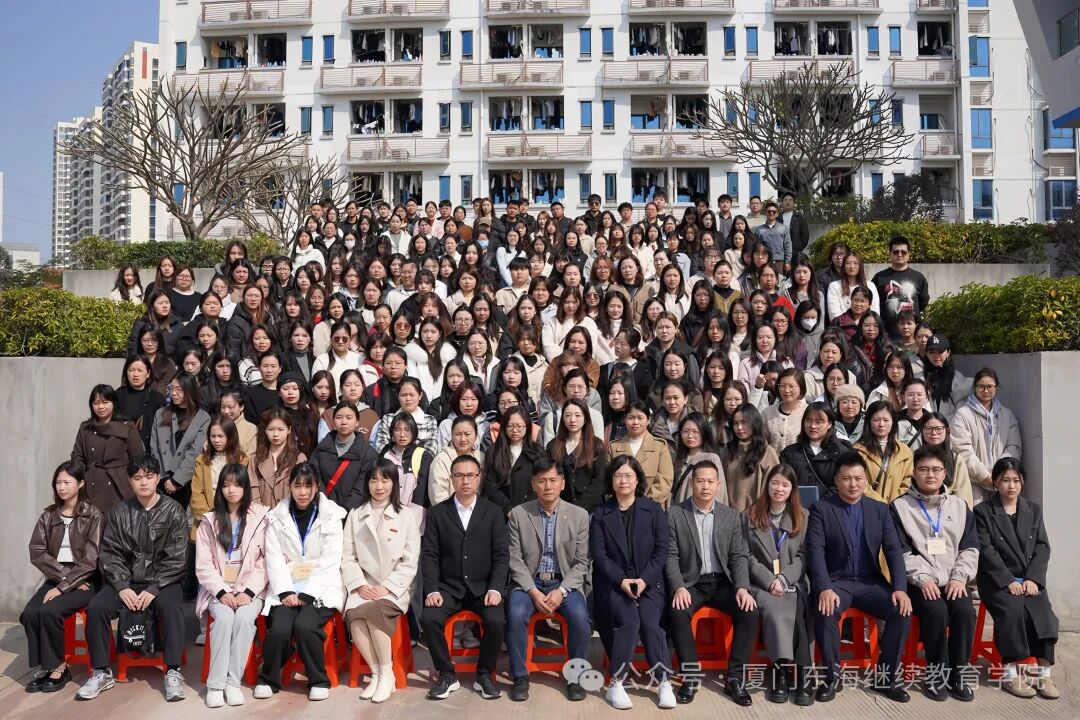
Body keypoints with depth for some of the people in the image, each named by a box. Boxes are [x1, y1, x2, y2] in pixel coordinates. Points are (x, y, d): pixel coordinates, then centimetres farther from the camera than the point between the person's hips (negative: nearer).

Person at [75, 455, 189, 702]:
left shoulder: (174, 511, -4)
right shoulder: (119, 513, 5)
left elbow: (176, 558, -8)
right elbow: (109, 554, 2)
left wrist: (153, 589, -17)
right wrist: (122, 587, -12)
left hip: (162, 580, -3)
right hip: (126, 580, 3)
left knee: (170, 606, -33)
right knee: (96, 607, -21)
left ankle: (172, 672, -22)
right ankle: (101, 672, -5)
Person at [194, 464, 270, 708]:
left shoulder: (261, 517, 2)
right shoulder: (210, 521, 8)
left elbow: (265, 562, -2)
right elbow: (203, 566, 2)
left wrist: (248, 592, -14)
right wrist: (222, 592, -13)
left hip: (251, 589, -1)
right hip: (219, 589, 1)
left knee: (244, 618, -30)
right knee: (224, 617, -29)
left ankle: (233, 681, -19)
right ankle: (215, 684, -21)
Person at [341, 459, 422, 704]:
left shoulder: (407, 515, 3)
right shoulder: (355, 515, 12)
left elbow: (410, 561, -1)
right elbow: (347, 558, 7)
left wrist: (387, 587, -13)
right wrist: (359, 585, -9)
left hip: (395, 587, -2)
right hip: (364, 586, 3)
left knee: (372, 611, -32)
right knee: (354, 616, -29)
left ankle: (387, 674, -16)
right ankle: (376, 673, -14)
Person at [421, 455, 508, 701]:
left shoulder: (493, 512, 5)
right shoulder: (437, 513, 5)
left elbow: (501, 555, -1)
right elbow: (429, 555, 0)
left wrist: (495, 589, -15)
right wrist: (432, 590, -14)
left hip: (483, 587, -1)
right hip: (449, 587, 1)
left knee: (496, 621, -28)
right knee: (429, 618, -26)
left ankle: (484, 674, -1)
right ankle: (447, 675, -4)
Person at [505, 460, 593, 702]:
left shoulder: (579, 515, 1)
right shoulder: (518, 514, 1)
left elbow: (582, 562, -1)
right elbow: (515, 560, -2)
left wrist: (561, 591, -14)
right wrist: (533, 591, -14)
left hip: (565, 583, 0)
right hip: (528, 582, 0)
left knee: (580, 617, -28)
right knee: (516, 615, -29)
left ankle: (576, 675, -4)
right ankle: (520, 677, -8)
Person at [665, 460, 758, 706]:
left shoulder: (731, 516, 7)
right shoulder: (674, 514, -1)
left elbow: (739, 556, 5)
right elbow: (671, 556, -4)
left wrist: (742, 588, -12)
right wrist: (679, 587, -21)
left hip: (722, 582, 2)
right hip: (691, 582, -2)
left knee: (749, 612, -25)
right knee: (676, 613, -32)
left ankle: (735, 678, -11)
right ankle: (691, 676, -14)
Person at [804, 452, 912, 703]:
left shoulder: (880, 510, 8)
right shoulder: (821, 509, -3)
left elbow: (894, 550, 1)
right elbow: (815, 551, -12)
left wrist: (900, 588, -14)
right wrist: (825, 588, -27)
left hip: (870, 582, 3)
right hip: (835, 582, -3)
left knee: (901, 611, -23)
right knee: (825, 612, -33)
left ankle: (886, 677, -4)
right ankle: (832, 676, -11)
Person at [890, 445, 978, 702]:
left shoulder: (959, 506, 15)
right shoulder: (900, 507, 3)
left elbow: (970, 548, 10)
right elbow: (900, 552, -3)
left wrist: (959, 577, -6)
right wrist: (923, 579, -15)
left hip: (952, 581, 3)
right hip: (919, 582, -3)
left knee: (965, 610, -26)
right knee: (936, 611, -30)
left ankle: (958, 672, -8)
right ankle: (936, 671, -10)